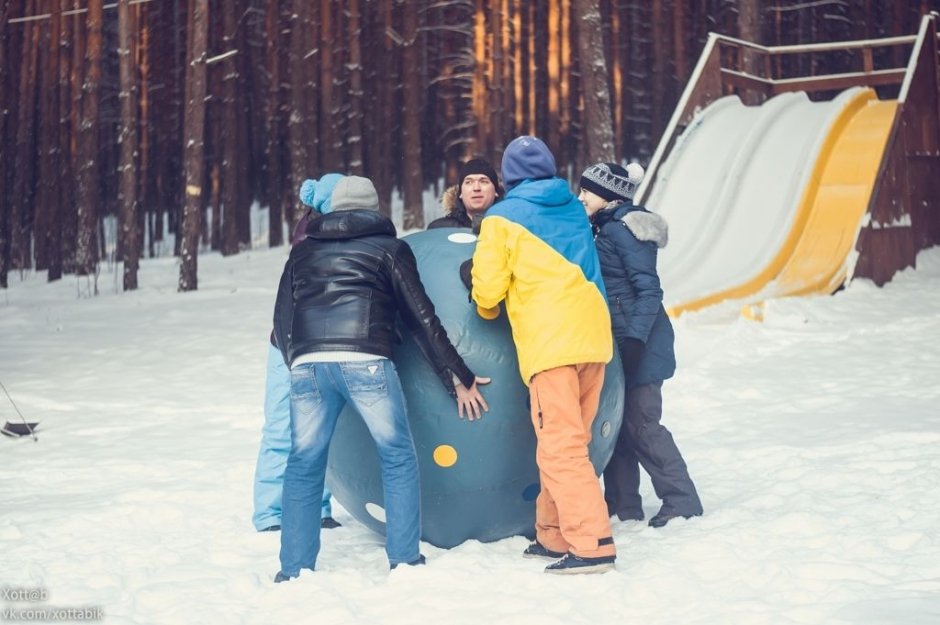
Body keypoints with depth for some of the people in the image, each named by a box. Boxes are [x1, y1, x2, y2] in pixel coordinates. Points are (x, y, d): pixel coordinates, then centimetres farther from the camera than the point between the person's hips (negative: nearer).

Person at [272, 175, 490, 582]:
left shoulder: (302, 251, 26)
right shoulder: (389, 248, 18)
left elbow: (282, 323, 22)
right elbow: (421, 319, 13)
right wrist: (459, 379, 16)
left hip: (307, 365, 3)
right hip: (365, 362, -2)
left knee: (303, 465, 14)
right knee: (397, 457, 12)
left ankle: (294, 568, 12)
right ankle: (404, 559, 10)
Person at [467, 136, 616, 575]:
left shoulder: (502, 218, 1)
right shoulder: (574, 209, 16)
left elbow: (488, 284, 0)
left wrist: (488, 309, 22)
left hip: (550, 341, -6)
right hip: (593, 333, 6)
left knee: (560, 447, -9)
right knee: (572, 442, 13)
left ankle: (591, 545, -17)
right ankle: (554, 535, 19)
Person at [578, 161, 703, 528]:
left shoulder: (624, 230, -15)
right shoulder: (605, 229, 14)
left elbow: (649, 290, -19)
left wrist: (635, 339, -24)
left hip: (639, 344, -10)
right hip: (618, 342, 10)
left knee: (641, 425, -6)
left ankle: (682, 500, 3)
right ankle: (623, 505, 17)